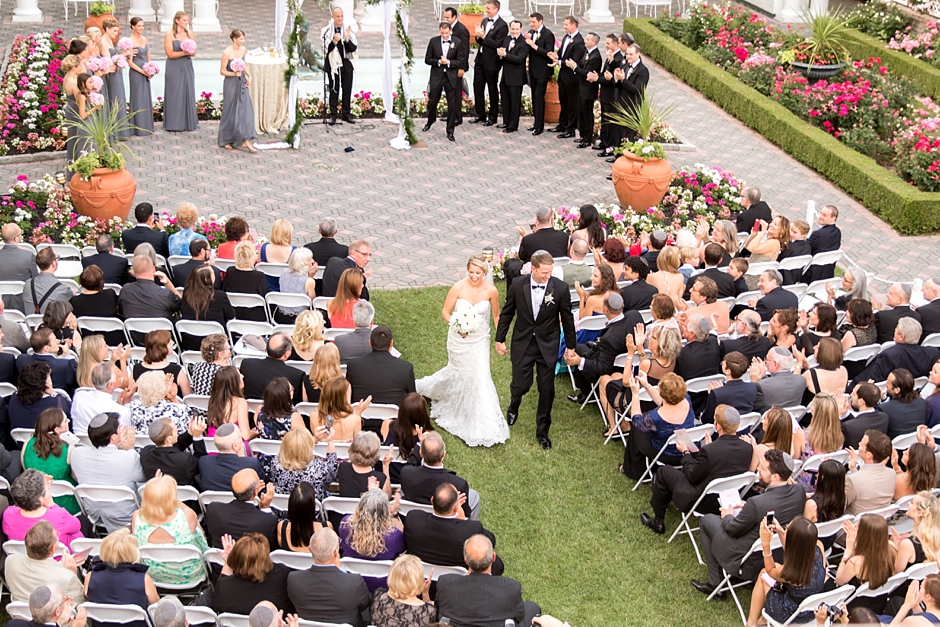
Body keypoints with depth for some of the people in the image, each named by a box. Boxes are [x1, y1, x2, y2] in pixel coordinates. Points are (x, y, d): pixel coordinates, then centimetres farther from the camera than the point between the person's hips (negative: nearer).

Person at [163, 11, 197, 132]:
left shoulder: (190, 34, 6)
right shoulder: (170, 35, -7)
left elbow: (194, 52, 7)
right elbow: (170, 54, -12)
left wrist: (190, 52, -15)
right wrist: (183, 52, -20)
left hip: (187, 67, 5)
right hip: (175, 69, -5)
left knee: (188, 93, 6)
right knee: (175, 94, -1)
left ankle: (188, 122, 15)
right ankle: (175, 124, 5)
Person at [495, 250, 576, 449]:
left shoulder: (560, 288, -15)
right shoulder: (518, 285, -13)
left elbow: (567, 318, -3)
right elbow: (507, 313, 2)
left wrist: (571, 345, 5)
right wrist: (500, 339, 7)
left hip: (548, 346, 0)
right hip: (523, 343, 0)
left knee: (547, 390, 6)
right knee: (520, 384, 3)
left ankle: (542, 431, 25)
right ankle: (514, 405, 42)